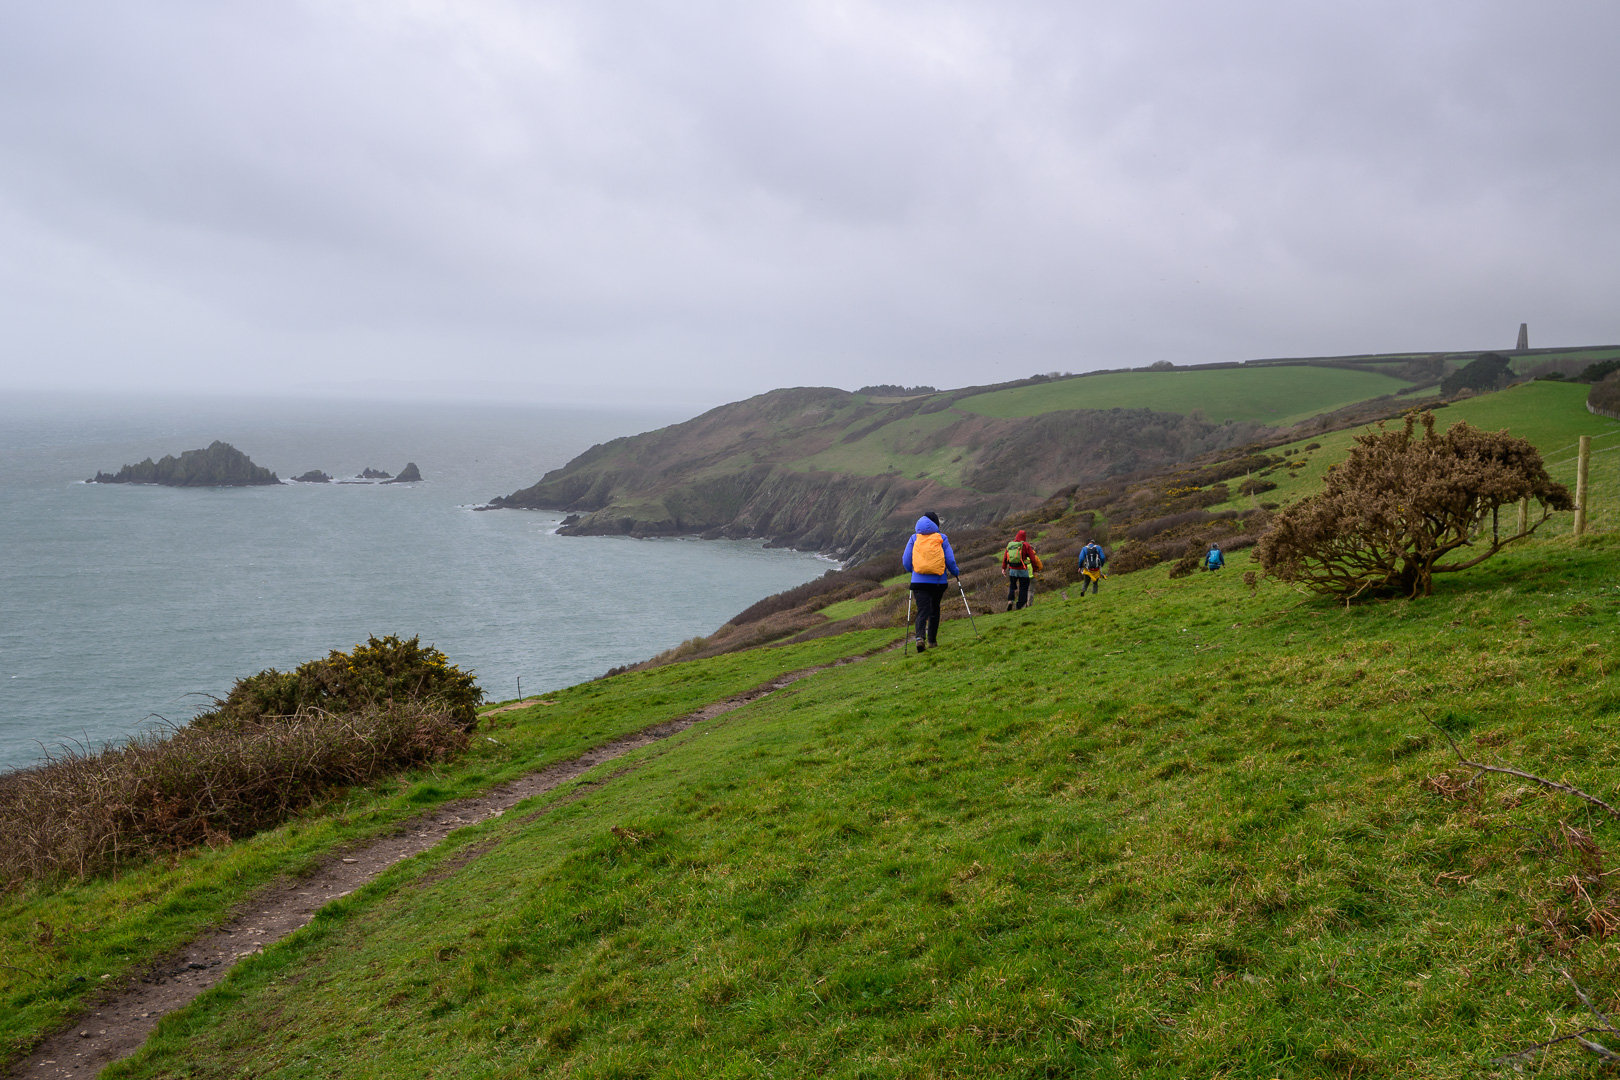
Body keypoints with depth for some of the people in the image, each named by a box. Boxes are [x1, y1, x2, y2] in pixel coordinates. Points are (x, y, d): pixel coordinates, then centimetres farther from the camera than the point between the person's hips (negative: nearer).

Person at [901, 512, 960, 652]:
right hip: (938, 581, 0)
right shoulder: (942, 538, 2)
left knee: (922, 610, -4)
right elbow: (950, 561, -2)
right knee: (935, 610, 18)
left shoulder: (914, 538, 5)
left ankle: (920, 637, -28)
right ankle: (932, 641, 22)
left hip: (919, 581, 0)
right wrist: (956, 573, 18)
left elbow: (906, 562, 5)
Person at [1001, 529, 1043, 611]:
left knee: (1012, 586, 20)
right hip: (1023, 570, -3)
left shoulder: (1009, 545, 4)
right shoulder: (1025, 545, -7)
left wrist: (1003, 568, 22)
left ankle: (1010, 600, -2)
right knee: (1023, 588, 6)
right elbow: (1033, 558, -7)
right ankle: (1021, 606, 4)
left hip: (1012, 570, 4)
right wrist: (1035, 569, 3)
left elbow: (1005, 557, 10)